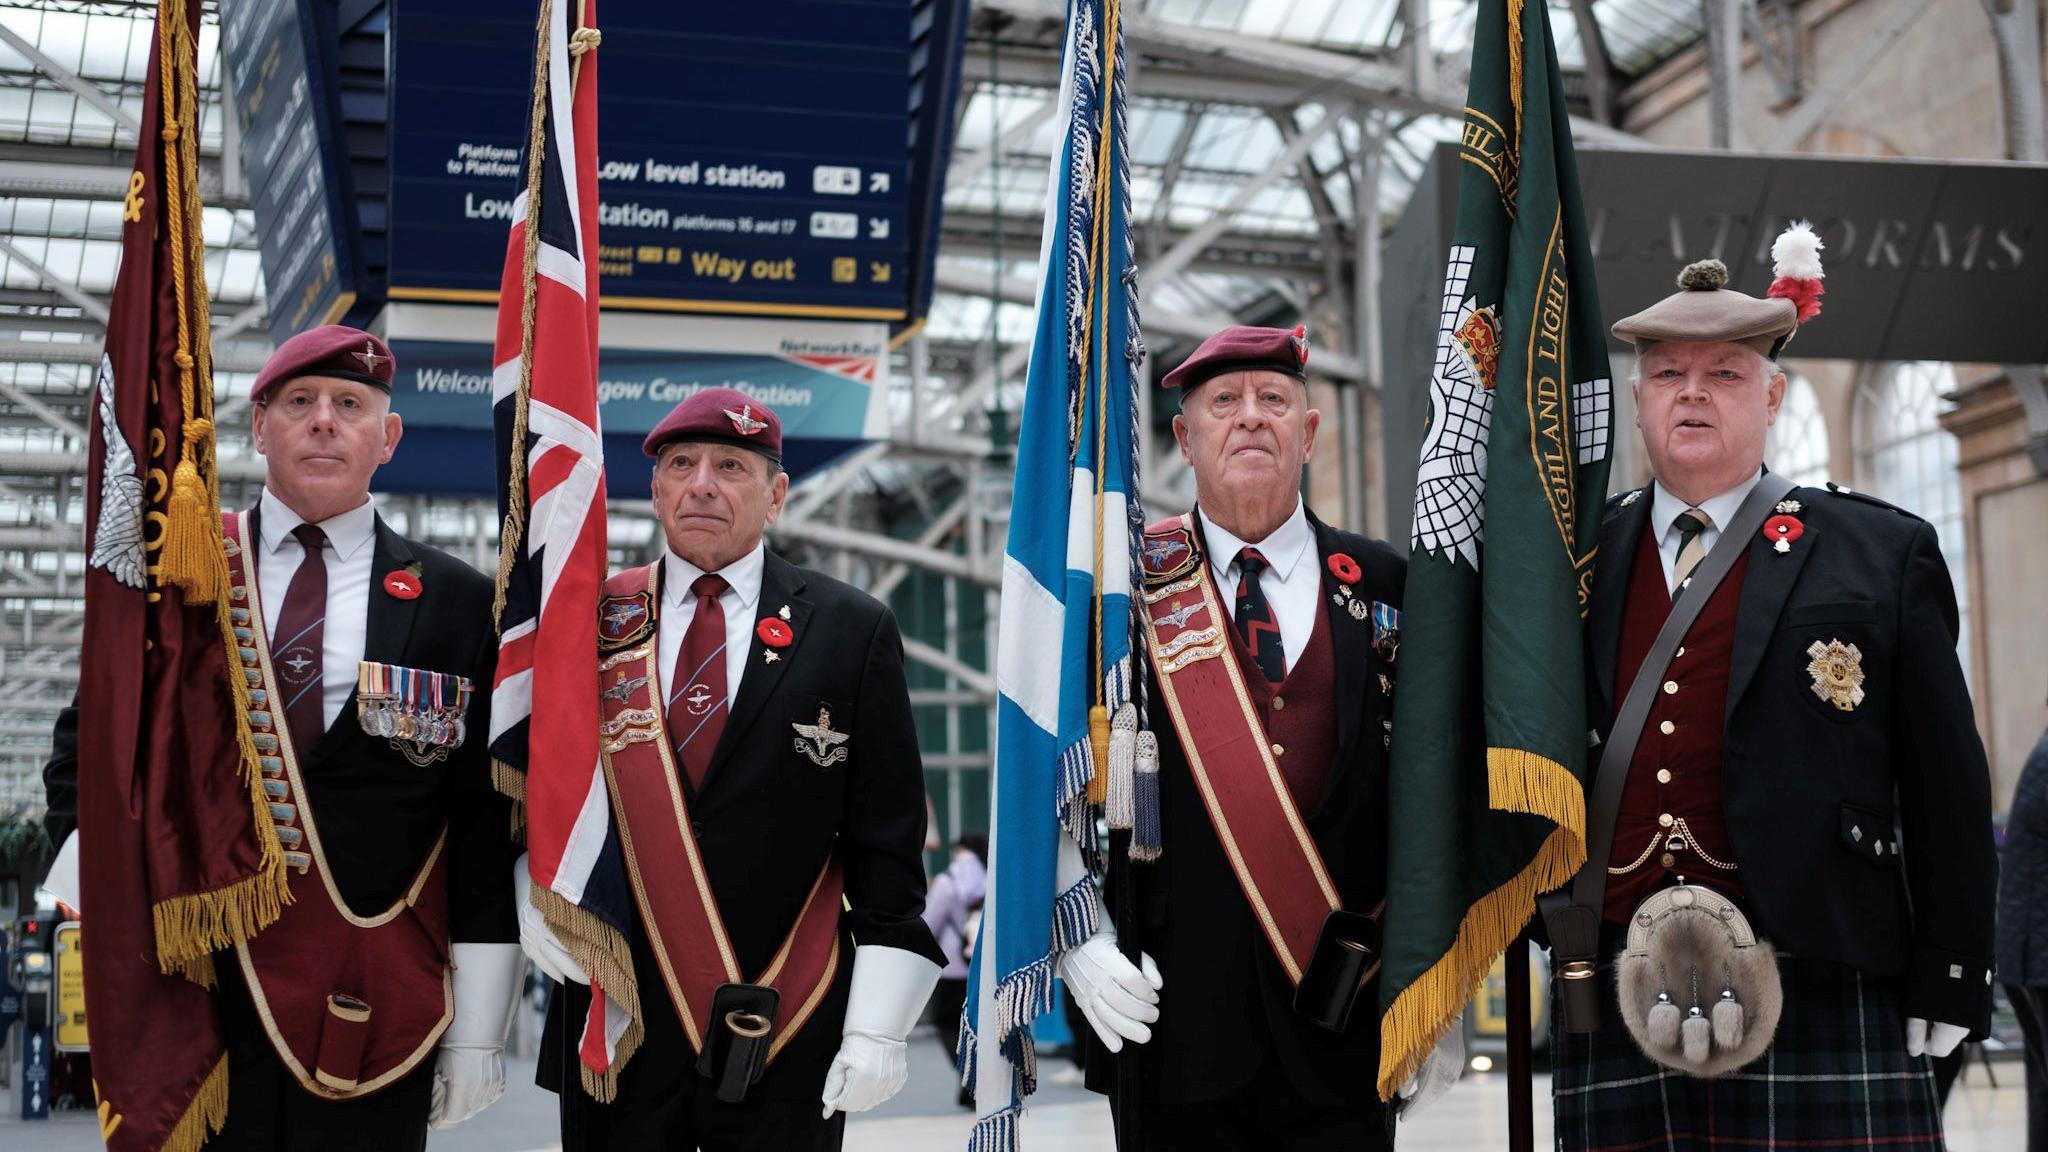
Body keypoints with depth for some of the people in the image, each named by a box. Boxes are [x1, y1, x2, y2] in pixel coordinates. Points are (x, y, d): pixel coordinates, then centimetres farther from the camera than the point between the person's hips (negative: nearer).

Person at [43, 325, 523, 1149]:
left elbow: (488, 823, 2)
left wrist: (478, 1031, -2)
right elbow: (87, 752, 12)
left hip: (371, 1012, -1)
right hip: (184, 1000, 1)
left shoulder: (458, 603, 3)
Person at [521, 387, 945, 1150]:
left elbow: (887, 846, -2)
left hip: (787, 1046, -1)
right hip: (614, 1030, 2)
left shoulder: (852, 631, 0)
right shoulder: (587, 622, 5)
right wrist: (536, 889, -4)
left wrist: (879, 1027, -7)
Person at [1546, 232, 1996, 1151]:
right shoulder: (1577, 559, 13)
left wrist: (1950, 987, 0)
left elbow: (1948, 791, 5)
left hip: (1819, 1014, -2)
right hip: (1612, 1011, 2)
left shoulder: (1884, 554, 7)